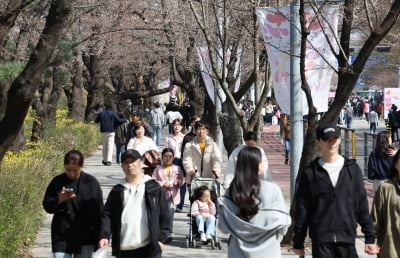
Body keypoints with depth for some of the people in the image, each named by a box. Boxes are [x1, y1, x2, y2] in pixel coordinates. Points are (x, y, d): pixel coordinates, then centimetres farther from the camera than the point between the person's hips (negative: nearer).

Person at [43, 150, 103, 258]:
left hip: (85, 240, 0)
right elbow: (47, 206, 2)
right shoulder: (57, 182, 0)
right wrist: (59, 200, -19)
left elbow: (99, 210, 3)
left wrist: (99, 237, 0)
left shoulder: (91, 182, -1)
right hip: (62, 238, 0)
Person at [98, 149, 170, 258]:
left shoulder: (154, 188, 7)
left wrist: (162, 239, -3)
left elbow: (164, 216, 6)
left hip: (149, 249, -3)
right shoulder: (117, 191, 12)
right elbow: (107, 215, 5)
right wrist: (104, 236, -10)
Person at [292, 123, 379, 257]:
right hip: (321, 241, -1)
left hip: (347, 238, 1)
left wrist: (370, 238, 5)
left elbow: (362, 206, 8)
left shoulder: (352, 169, 7)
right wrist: (298, 243, 4)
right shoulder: (309, 174, 3)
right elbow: (302, 210, 4)